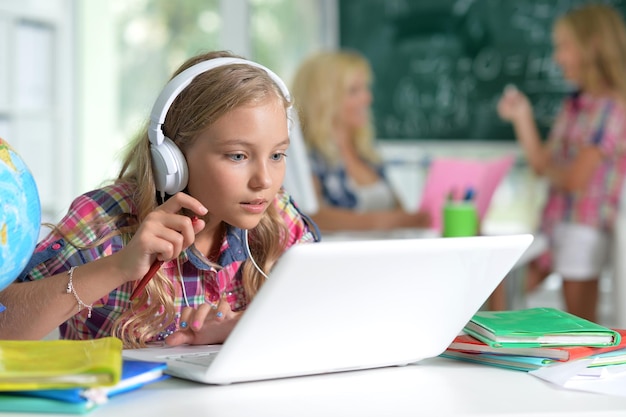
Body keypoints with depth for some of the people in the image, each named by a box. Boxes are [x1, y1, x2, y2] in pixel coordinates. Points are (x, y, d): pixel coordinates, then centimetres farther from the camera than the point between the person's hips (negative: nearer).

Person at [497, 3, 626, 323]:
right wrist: (522, 117, 7)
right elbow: (543, 164, 13)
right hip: (553, 222, 9)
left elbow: (575, 179, -19)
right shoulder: (573, 105, 11)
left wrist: (548, 168, 1)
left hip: (585, 227, -9)